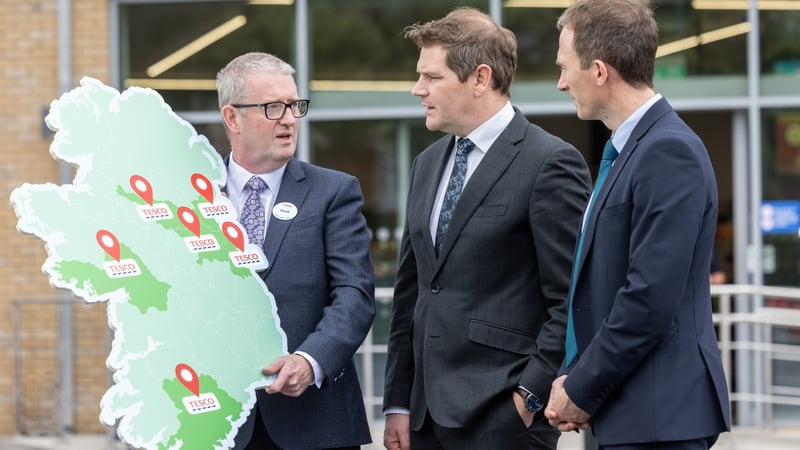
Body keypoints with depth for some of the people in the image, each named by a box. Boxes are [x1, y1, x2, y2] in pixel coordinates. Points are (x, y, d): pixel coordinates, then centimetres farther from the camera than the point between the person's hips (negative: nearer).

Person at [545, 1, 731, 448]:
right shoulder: (633, 148, 15)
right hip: (632, 412, 9)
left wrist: (581, 391, -13)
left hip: (658, 414, -9)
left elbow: (651, 299, -21)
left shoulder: (669, 152, -16)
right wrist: (573, 379, 6)